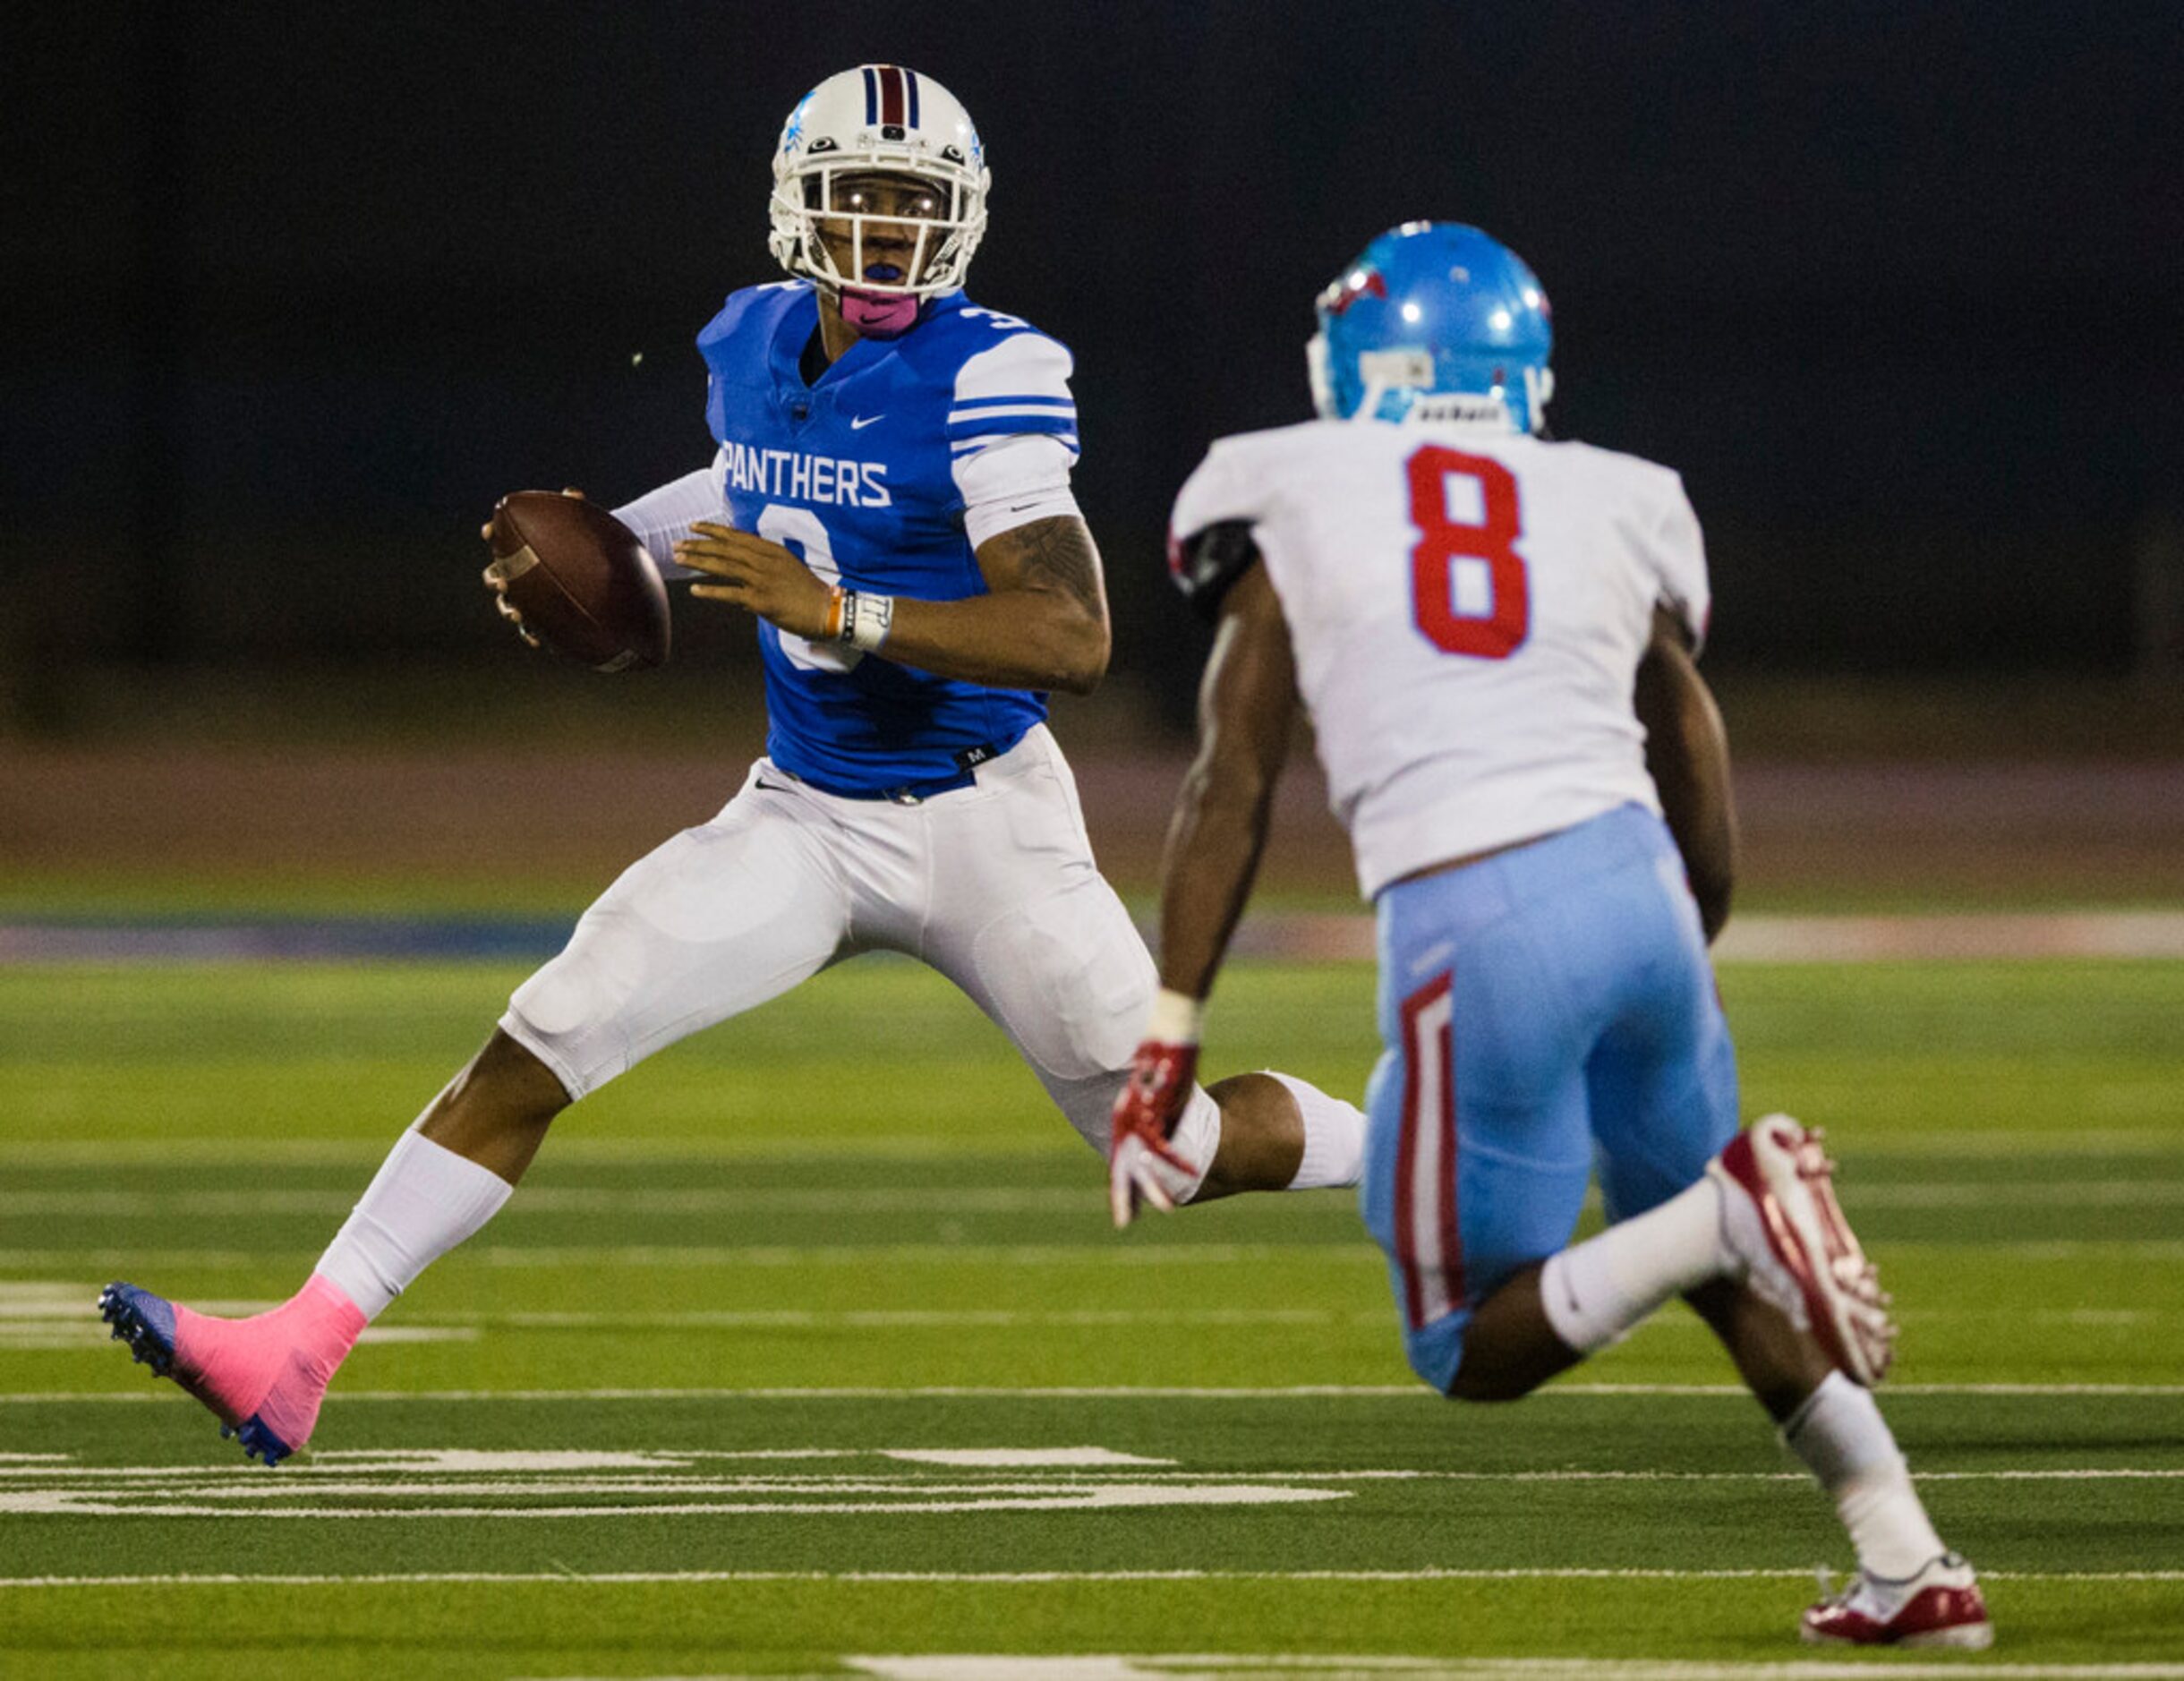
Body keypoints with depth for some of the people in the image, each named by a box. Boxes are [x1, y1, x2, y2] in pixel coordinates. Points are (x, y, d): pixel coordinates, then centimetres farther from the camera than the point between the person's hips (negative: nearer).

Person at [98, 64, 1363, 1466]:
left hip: (983, 818, -5)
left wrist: (836, 610, -36)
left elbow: (1075, 639, -29)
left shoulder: (984, 376, -19)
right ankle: (296, 1354, -13)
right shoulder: (754, 347, 1)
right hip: (806, 819, 5)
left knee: (1176, 1147, 1)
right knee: (539, 1044, -10)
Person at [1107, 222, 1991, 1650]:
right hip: (1637, 888, 4)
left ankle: (1738, 1212, -18)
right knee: (1700, 1253, 28)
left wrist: (1169, 1041, 2)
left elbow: (1233, 787, 2)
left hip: (1474, 938, -4)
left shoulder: (1293, 504, 10)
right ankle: (1912, 1568, 18)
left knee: (1475, 1348, 9)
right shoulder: (1617, 515, 17)